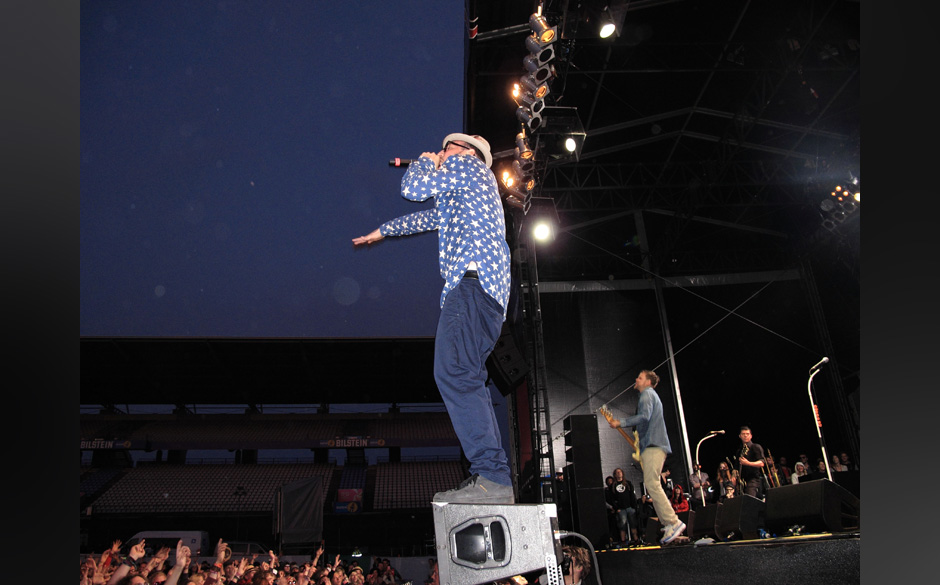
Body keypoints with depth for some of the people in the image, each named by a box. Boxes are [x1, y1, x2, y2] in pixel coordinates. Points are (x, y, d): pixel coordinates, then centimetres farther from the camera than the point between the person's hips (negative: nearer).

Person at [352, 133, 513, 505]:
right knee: (466, 379, 3)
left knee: (454, 372, -21)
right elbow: (429, 217, 46)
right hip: (488, 291, 10)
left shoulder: (465, 165, 8)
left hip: (473, 278, -10)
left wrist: (425, 162, 22)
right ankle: (492, 479, 0)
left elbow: (413, 188, 0)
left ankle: (492, 477, -26)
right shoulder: (460, 193, 36)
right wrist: (383, 230, 55)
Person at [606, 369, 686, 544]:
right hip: (652, 446, 11)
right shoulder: (652, 395, 27)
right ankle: (668, 524, 8)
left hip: (653, 445, -11)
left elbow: (644, 416, -21)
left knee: (652, 484, -16)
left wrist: (620, 423, -17)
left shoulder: (647, 394, -5)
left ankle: (673, 522, -18)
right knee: (653, 485, 9)